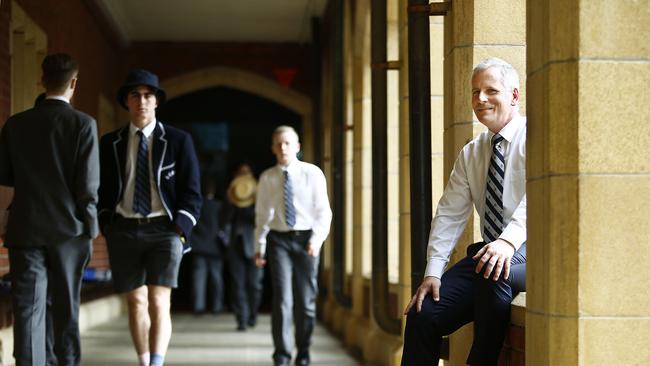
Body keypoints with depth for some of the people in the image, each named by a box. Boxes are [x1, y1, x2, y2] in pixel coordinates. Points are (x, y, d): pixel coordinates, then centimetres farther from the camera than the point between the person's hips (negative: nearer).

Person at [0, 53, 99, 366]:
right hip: (68, 229, -1)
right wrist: (90, 224, 1)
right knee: (66, 308, 12)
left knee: (27, 308, -2)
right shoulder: (83, 124, -7)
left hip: (25, 228, 1)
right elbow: (87, 183, -10)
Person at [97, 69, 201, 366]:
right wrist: (106, 228, 1)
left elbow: (191, 193, -1)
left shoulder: (179, 141, 0)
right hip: (124, 231, 3)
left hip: (164, 230, -3)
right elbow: (102, 190, 12)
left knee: (159, 304, -13)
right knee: (135, 303, 9)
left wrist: (180, 232, -11)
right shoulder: (110, 143, 6)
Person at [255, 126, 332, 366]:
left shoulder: (313, 174, -1)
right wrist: (260, 247, 6)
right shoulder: (267, 178, 4)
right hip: (279, 240, 0)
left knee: (306, 300, 6)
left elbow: (323, 210, -3)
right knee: (282, 298, -12)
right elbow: (262, 215, 9)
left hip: (306, 239, 0)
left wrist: (317, 238, -16)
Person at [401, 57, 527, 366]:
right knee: (423, 314, -13)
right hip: (486, 251, 6)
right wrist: (433, 272, -4)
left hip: (528, 249, -5)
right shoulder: (470, 154, 14)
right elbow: (449, 215, 8)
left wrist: (509, 239, -37)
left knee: (494, 273, -37)